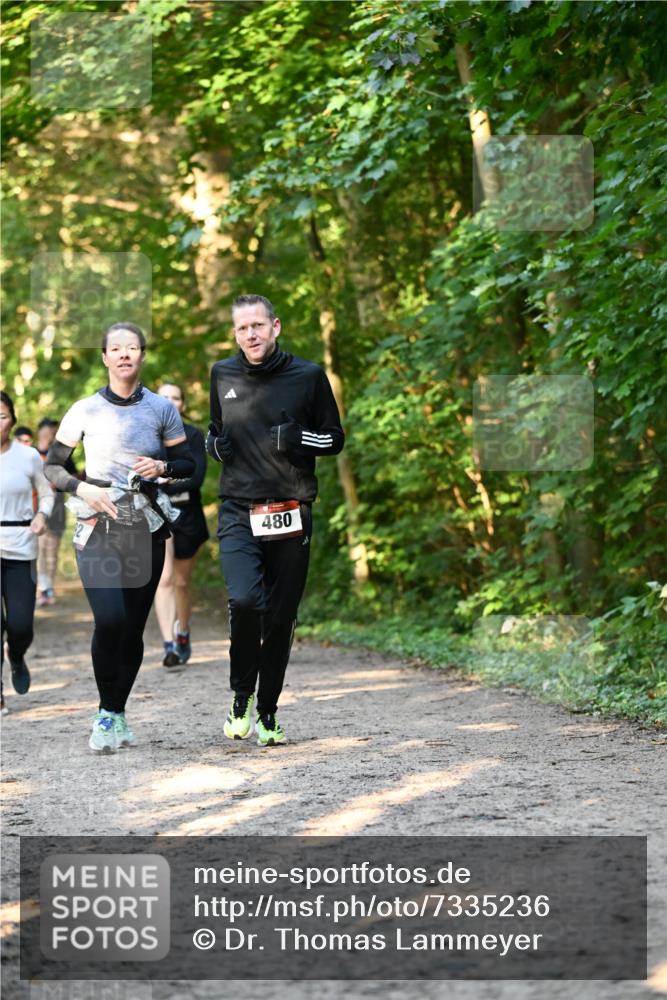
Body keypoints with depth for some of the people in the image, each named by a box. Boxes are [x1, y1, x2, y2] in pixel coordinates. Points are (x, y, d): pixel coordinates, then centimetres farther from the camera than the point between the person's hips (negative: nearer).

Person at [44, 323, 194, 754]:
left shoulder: (162, 409, 4)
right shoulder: (85, 411, 2)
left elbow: (188, 465, 12)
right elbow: (52, 465, 8)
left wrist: (162, 467, -9)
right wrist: (82, 488, -10)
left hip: (146, 528, 2)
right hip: (98, 527, -2)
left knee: (134, 626, 2)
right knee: (110, 618, -19)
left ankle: (117, 713, 18)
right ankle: (106, 712, -2)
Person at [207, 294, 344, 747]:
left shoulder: (308, 376, 2)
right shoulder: (223, 375, 9)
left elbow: (335, 438, 8)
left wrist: (298, 439, -11)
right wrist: (216, 445, 2)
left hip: (291, 515, 0)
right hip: (239, 513, 0)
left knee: (281, 619, 5)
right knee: (245, 600, -23)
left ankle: (268, 713, 22)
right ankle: (241, 697, -1)